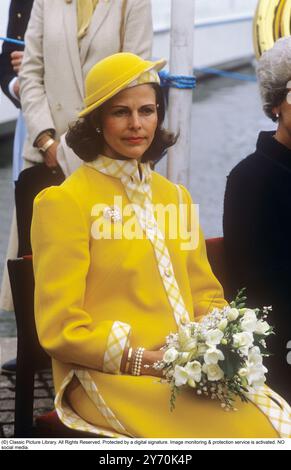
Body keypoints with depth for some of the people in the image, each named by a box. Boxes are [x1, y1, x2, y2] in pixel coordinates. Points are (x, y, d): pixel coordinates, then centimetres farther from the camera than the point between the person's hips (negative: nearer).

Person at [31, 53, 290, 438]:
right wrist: (140, 360, -15)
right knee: (233, 432, -28)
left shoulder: (175, 196, 19)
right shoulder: (65, 201, -3)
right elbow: (59, 326, -6)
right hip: (112, 377, -6)